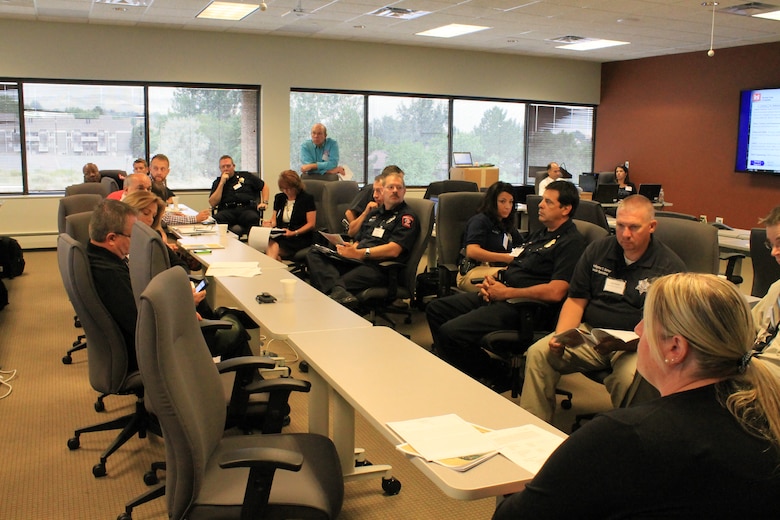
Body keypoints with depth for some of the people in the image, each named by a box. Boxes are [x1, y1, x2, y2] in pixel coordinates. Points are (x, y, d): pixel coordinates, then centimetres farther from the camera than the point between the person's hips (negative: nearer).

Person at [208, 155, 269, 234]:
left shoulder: (246, 176, 20)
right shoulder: (217, 182, 20)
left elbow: (264, 186, 26)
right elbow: (212, 204, 6)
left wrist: (264, 203, 10)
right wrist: (222, 183, 4)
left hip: (247, 209, 0)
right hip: (227, 210, 0)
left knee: (252, 218, -37)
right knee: (218, 218, -36)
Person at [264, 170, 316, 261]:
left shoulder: (307, 198, 3)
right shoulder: (279, 198, 20)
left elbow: (311, 224, -3)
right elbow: (274, 220, 22)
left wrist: (294, 233, -17)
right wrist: (269, 224, -4)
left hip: (300, 238, -5)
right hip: (280, 236, 5)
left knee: (272, 249, -33)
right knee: (270, 243, -33)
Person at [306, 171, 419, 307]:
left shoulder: (407, 217, 3)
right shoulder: (374, 213, 28)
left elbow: (393, 250, -10)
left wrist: (359, 253, -17)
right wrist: (349, 248, 1)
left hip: (378, 266, -8)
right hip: (355, 260, 8)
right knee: (314, 254, -19)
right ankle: (338, 291, -42)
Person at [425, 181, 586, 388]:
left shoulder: (571, 242, -12)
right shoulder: (540, 233, 19)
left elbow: (555, 292, -24)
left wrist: (506, 292, -18)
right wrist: (492, 280, 2)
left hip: (521, 306, -10)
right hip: (500, 294, 10)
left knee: (451, 331, -23)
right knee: (435, 309, 5)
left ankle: (494, 378, 0)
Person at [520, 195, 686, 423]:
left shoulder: (669, 266, -5)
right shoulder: (598, 251, 9)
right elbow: (576, 300, 9)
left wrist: (622, 344, -28)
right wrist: (560, 336, -10)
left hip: (636, 345, -4)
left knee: (629, 377, -35)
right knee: (538, 353, -17)